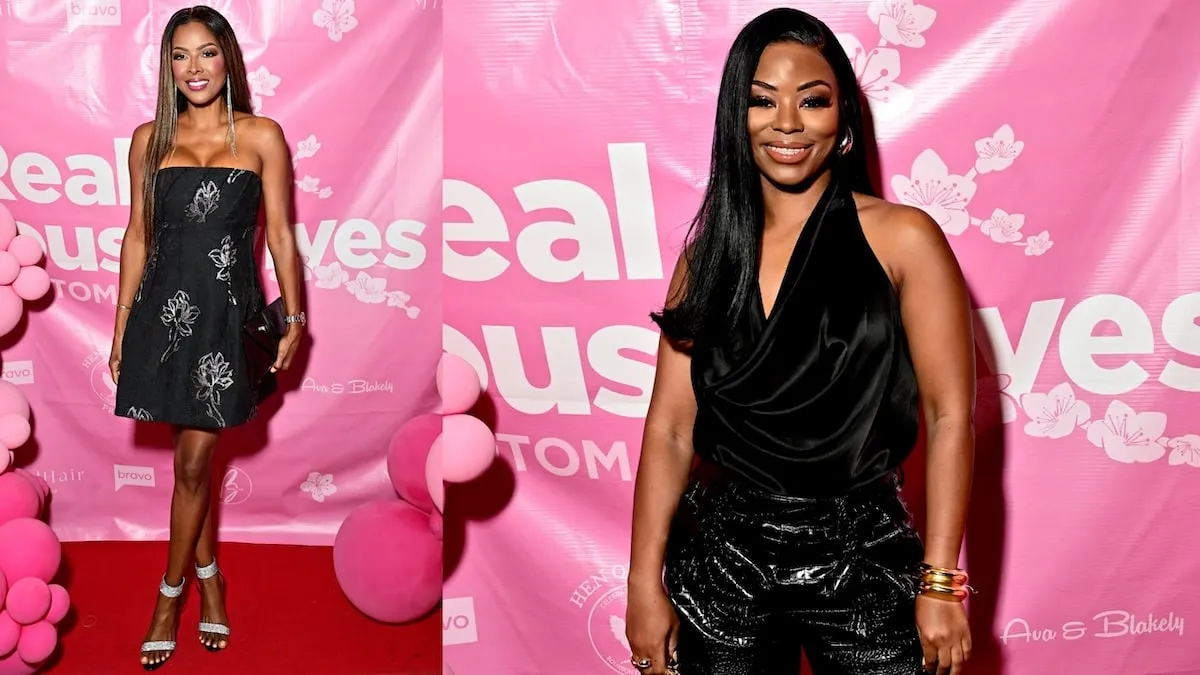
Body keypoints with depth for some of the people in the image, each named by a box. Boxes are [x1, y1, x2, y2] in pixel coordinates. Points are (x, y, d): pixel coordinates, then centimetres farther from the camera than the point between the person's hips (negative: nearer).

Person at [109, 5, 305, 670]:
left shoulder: (261, 137, 0)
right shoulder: (150, 139, 6)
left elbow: (280, 234, 2)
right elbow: (137, 236, 9)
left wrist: (293, 317, 1)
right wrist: (121, 328, 8)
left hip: (228, 314, -2)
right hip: (164, 309, 2)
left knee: (193, 463, 1)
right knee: (195, 458, 11)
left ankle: (170, 594, 17)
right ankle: (209, 576, 29)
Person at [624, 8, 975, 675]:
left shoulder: (900, 238, -5)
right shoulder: (708, 255, 4)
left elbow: (949, 417, -8)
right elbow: (671, 426, 2)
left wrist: (940, 585, -11)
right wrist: (645, 583, -2)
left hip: (864, 561, -2)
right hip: (725, 563, 3)